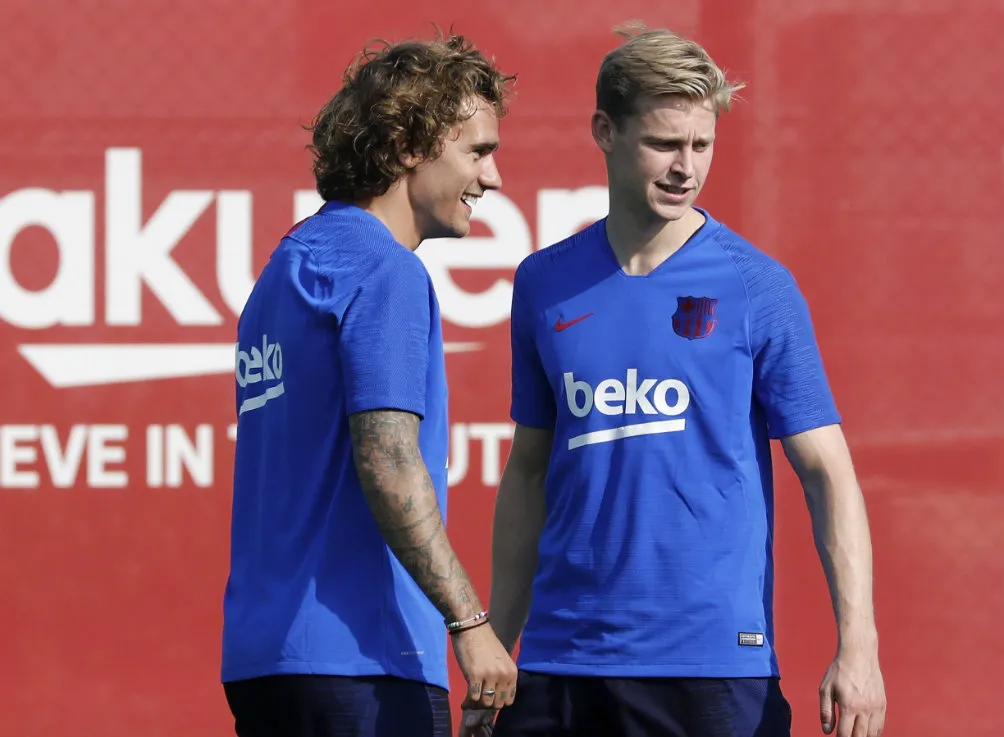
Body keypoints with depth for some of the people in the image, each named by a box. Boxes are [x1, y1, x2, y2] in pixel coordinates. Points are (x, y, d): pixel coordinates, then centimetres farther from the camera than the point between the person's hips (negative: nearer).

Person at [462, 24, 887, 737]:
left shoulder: (756, 288, -1)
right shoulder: (545, 284, 9)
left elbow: (828, 472, -3)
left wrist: (858, 649, -13)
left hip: (716, 660, -3)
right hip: (559, 664, 3)